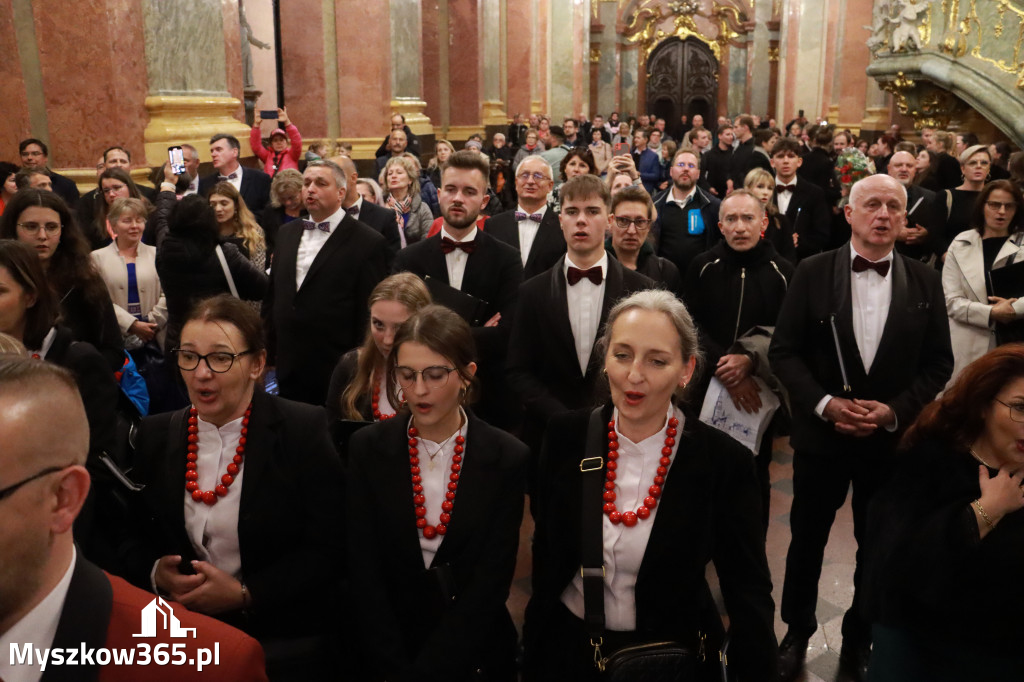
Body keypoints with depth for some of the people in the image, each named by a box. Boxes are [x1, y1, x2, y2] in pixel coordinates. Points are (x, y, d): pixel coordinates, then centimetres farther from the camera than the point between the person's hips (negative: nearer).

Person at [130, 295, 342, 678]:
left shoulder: (303, 431, -10)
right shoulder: (156, 435, 3)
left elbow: (328, 549, -9)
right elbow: (135, 536, 12)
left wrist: (244, 594, -15)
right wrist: (155, 572, -8)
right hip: (181, 630, 4)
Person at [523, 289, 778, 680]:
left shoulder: (724, 461, -19)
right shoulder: (566, 438, -12)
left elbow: (749, 592, -10)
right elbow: (546, 553, 0)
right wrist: (536, 643, 8)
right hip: (567, 647, 2)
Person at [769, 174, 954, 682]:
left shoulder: (924, 281, 0)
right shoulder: (812, 272, -5)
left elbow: (938, 364, 1)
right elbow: (783, 351, -6)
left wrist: (895, 411, -13)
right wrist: (824, 403, -17)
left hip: (892, 438, 1)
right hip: (820, 433, -1)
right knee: (806, 540, 13)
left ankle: (859, 640, 35)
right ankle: (797, 633, 34)